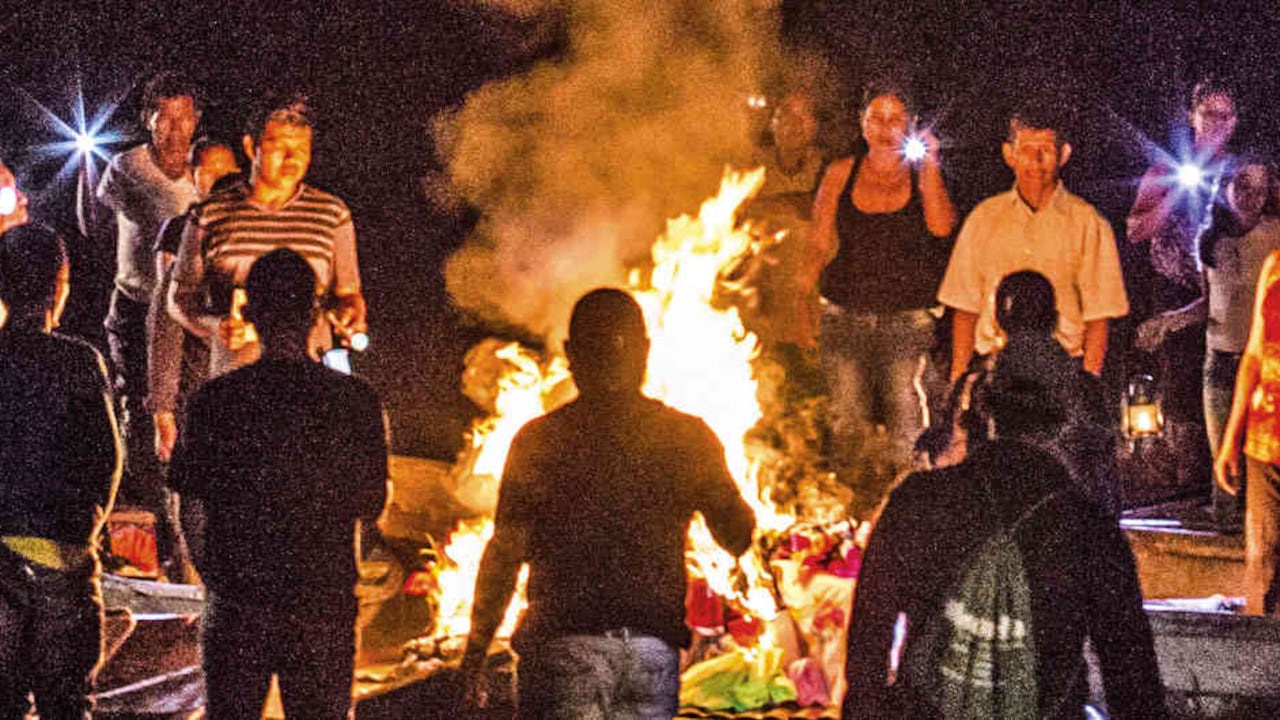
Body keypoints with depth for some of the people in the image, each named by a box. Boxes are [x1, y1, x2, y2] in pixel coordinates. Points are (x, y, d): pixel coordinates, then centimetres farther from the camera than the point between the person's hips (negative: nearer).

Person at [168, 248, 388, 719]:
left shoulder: (215, 400, -9)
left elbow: (184, 482, 7)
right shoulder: (354, 400, -7)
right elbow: (372, 504, 2)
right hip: (324, 601, 0)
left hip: (236, 600, 0)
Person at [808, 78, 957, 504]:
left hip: (907, 318, -1)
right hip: (845, 315, 2)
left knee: (905, 418, -7)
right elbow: (819, 247, 11)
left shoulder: (922, 174, 5)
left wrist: (930, 166, -12)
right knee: (847, 422, -1)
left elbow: (942, 227, -13)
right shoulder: (841, 174, 9)